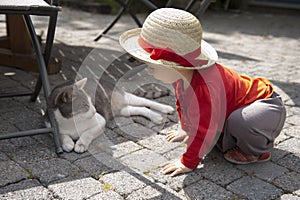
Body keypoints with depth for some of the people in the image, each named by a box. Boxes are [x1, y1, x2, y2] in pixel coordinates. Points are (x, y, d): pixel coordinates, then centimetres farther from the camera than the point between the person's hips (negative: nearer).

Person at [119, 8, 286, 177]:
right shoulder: (182, 76, -7)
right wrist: (188, 130, 25)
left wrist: (188, 163, -22)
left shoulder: (205, 88, -38)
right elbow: (183, 104, 13)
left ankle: (259, 150, -6)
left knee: (239, 121, -37)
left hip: (269, 109, -9)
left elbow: (204, 130, -32)